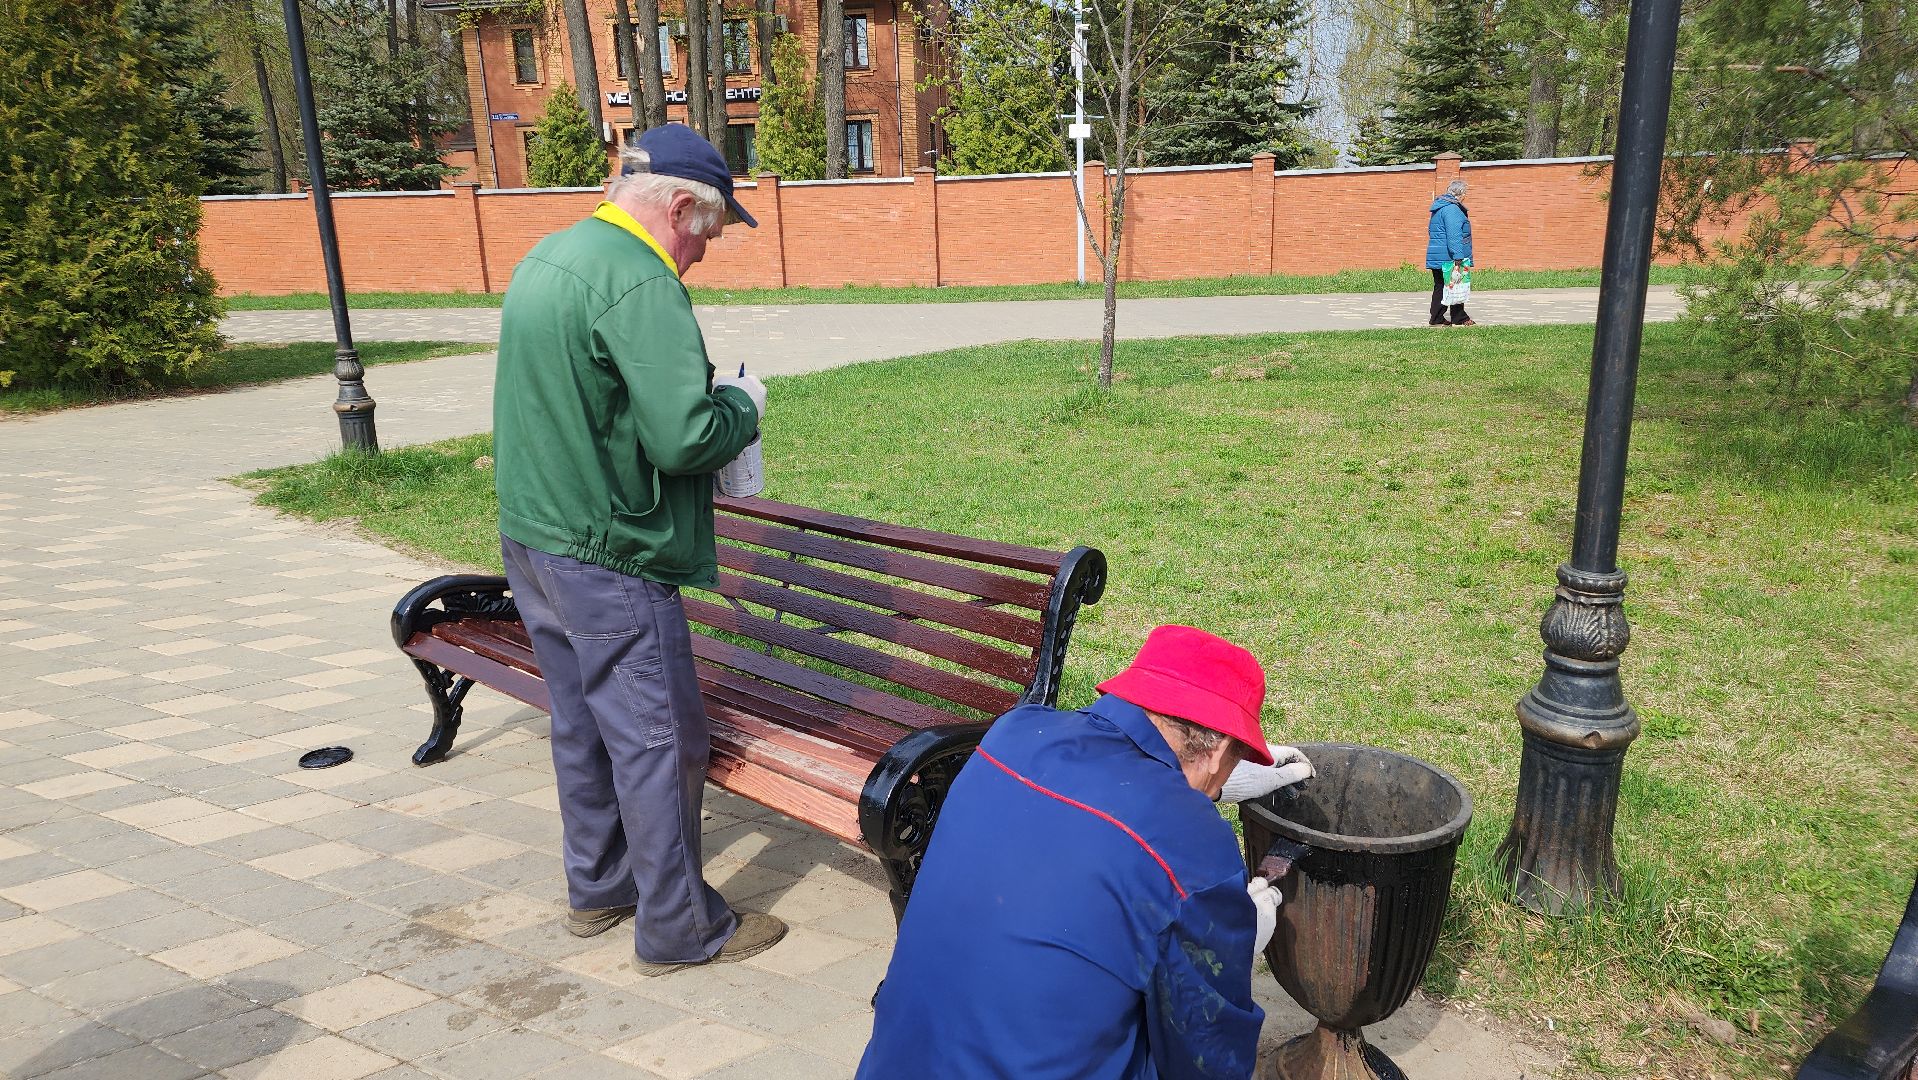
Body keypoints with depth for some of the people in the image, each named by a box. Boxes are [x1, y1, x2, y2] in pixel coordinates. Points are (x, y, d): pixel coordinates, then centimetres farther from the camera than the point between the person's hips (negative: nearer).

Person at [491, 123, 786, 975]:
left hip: (530, 537, 10)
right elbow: (685, 437, -26)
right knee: (658, 741, 2)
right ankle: (678, 929, 15)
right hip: (606, 555, -10)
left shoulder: (546, 257, 12)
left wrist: (709, 398, 12)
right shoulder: (638, 281, -19)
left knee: (582, 724, 20)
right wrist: (743, 405, -5)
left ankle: (599, 888, 35)